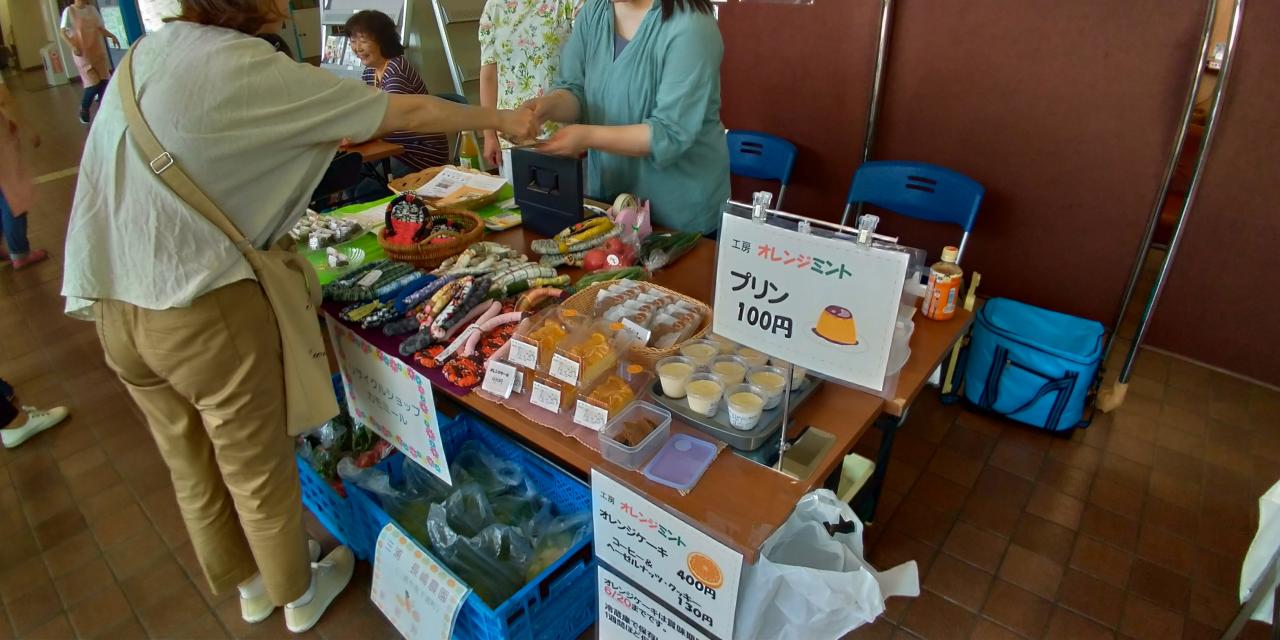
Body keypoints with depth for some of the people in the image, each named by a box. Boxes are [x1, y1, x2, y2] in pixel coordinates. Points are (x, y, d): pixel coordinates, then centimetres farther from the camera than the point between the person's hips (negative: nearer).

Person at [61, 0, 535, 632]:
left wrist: (330, 140, 15)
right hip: (204, 310, -8)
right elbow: (406, 113, -13)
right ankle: (298, 594, 37)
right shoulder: (242, 66, -17)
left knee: (192, 468, 22)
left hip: (115, 308, 8)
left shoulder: (146, 53, 5)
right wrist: (502, 120, -2)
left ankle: (246, 585, 45)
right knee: (258, 470, 13)